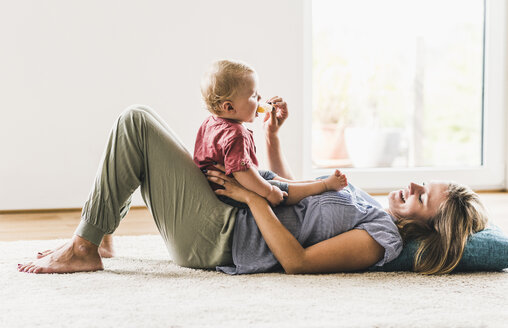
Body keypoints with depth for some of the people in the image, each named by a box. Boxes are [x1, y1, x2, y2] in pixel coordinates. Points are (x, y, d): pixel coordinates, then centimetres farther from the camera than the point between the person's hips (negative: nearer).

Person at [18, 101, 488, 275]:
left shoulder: (379, 239, -15)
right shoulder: (370, 206, 14)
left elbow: (296, 260, -24)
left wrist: (252, 196, -18)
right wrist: (273, 137, 13)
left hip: (215, 238, -10)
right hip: (228, 216, 10)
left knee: (134, 122, -16)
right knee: (139, 120, 13)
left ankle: (83, 250, -7)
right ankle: (94, 235, 16)